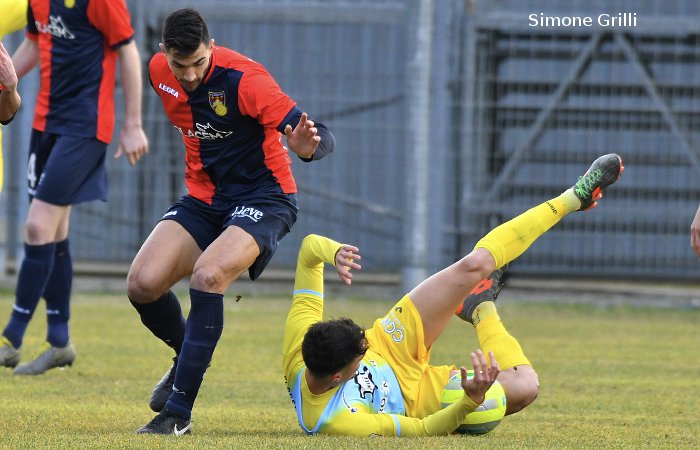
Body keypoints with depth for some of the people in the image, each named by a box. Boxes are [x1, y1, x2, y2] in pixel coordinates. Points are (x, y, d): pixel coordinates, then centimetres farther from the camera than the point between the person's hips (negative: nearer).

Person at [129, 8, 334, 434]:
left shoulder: (243, 78, -24)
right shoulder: (159, 71, -4)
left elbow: (323, 138, -30)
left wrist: (307, 145, -52)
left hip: (263, 198, -6)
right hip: (204, 198, 6)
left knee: (207, 274, -31)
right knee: (142, 284, -14)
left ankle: (179, 412, -25)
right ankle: (187, 357, 20)